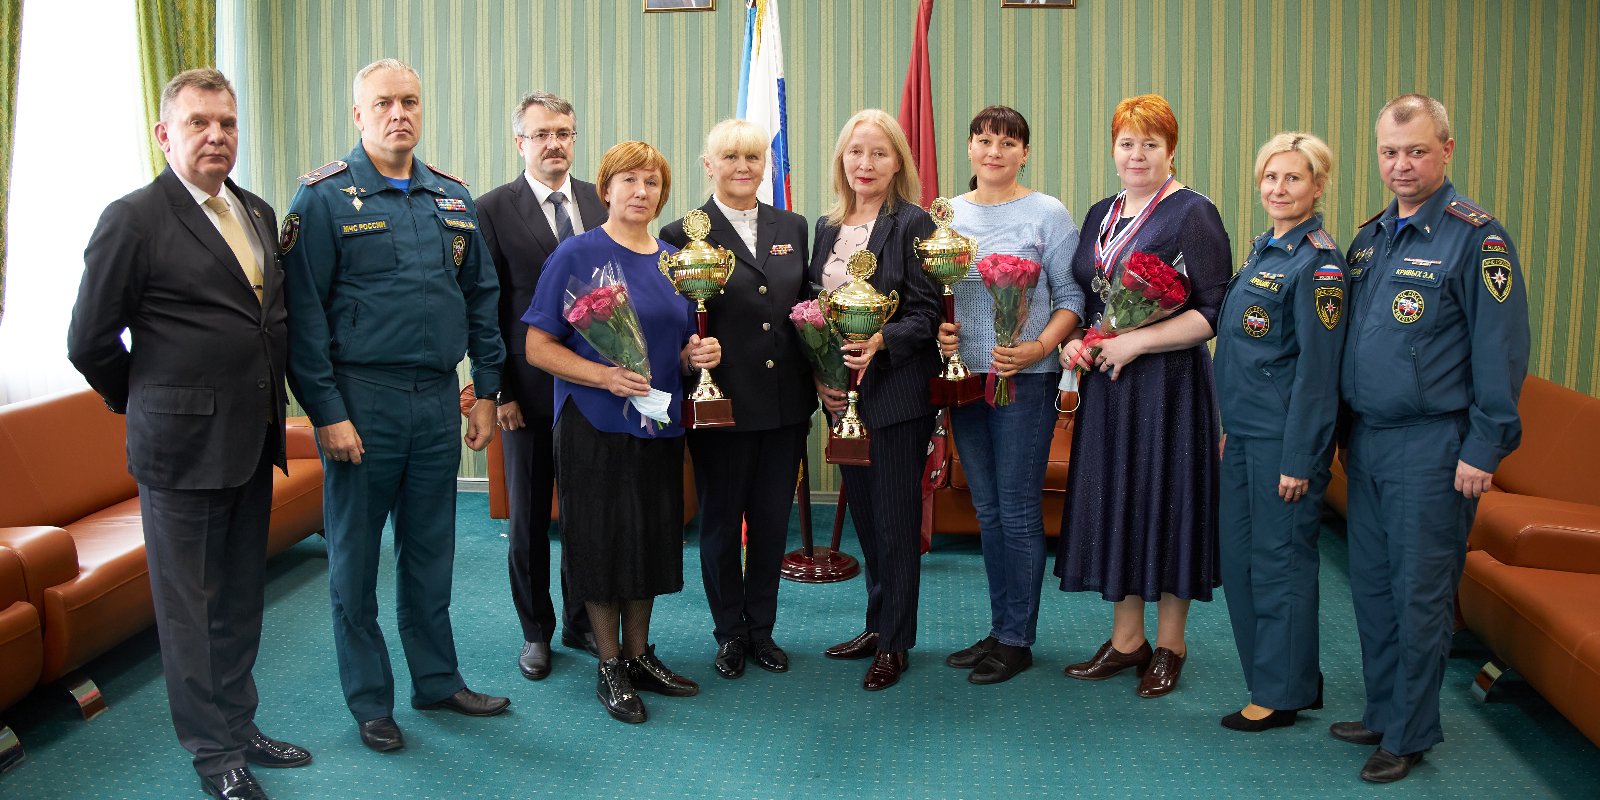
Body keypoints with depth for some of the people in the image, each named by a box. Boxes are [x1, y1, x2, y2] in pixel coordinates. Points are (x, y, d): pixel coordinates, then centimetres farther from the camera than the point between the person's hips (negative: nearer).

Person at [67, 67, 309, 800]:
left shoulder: (259, 214, 10)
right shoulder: (133, 220, -9)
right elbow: (90, 342, -6)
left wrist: (269, 408, 11)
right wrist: (148, 408, 3)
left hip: (253, 441, 6)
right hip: (183, 447, -6)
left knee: (240, 598, 16)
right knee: (189, 605, 6)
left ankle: (239, 727, 30)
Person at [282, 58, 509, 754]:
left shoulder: (452, 198, 10)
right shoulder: (324, 197, -6)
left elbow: (482, 296, 13)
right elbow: (302, 312, -10)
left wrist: (486, 391, 8)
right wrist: (326, 411, -14)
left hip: (437, 400, 4)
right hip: (360, 401, -4)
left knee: (431, 552, 15)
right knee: (355, 559, 8)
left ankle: (438, 680, 30)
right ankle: (370, 701, 22)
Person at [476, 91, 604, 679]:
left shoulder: (603, 202, 6)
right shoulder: (492, 210, -3)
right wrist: (497, 389, -8)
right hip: (529, 388, -2)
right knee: (528, 517, 9)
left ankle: (581, 622, 28)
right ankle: (536, 632, 25)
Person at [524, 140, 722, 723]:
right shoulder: (577, 254, -6)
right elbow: (539, 347, -10)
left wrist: (698, 354, -5)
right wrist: (604, 376, -23)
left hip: (658, 424, 5)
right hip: (594, 427, -5)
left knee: (651, 540, 11)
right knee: (603, 543, 2)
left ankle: (639, 656, 27)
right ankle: (610, 667, 18)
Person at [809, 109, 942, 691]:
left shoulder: (912, 223, -8)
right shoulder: (827, 228, 11)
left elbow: (926, 314, -12)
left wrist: (880, 342, -28)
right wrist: (821, 377, 1)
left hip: (897, 393, -6)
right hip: (843, 395, 6)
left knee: (896, 518, 2)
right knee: (864, 514, 15)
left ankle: (895, 643, 14)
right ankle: (877, 626, 29)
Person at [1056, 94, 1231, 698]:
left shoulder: (1192, 213, -8)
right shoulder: (1101, 215, 13)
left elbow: (1214, 312, -14)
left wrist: (1136, 342, -19)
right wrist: (1073, 340, 2)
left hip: (1166, 382, -7)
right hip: (1105, 382, 7)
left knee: (1166, 499, 2)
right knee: (1115, 501, 10)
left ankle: (1169, 646, 17)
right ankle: (1127, 640, 23)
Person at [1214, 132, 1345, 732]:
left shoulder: (1317, 263, -13)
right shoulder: (1262, 251, 13)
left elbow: (1316, 369, -16)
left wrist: (1299, 460, -18)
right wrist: (1231, 427, 17)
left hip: (1285, 436, -9)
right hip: (1246, 432, 9)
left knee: (1279, 558, 0)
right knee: (1238, 554, 12)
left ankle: (1283, 693, 14)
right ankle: (1283, 678, 26)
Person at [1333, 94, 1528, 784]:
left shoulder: (1476, 236, -9)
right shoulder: (1370, 236, 12)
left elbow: (1501, 351, -12)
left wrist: (1483, 449, -14)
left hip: (1432, 447, -7)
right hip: (1367, 440, 7)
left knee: (1419, 595, 3)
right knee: (1371, 585, 13)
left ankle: (1410, 734, 16)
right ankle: (1382, 713, 28)